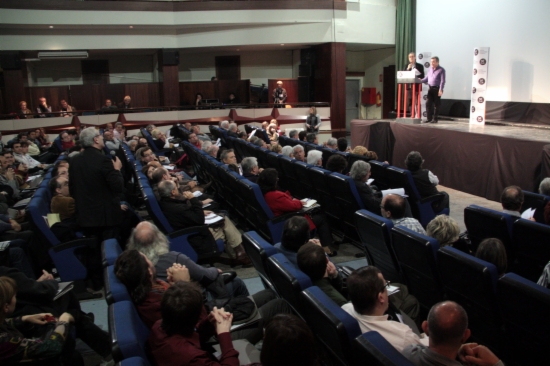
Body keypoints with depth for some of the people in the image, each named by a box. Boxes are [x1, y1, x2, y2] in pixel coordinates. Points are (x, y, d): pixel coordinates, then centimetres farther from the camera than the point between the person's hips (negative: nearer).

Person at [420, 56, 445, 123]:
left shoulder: (441, 70, -2)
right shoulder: (429, 69, 16)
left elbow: (442, 81, -8)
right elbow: (426, 78, 21)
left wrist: (440, 90, -18)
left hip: (437, 89, -6)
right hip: (430, 89, 6)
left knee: (436, 105, -1)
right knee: (428, 103, 1)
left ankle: (435, 119, 4)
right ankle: (429, 119, 7)